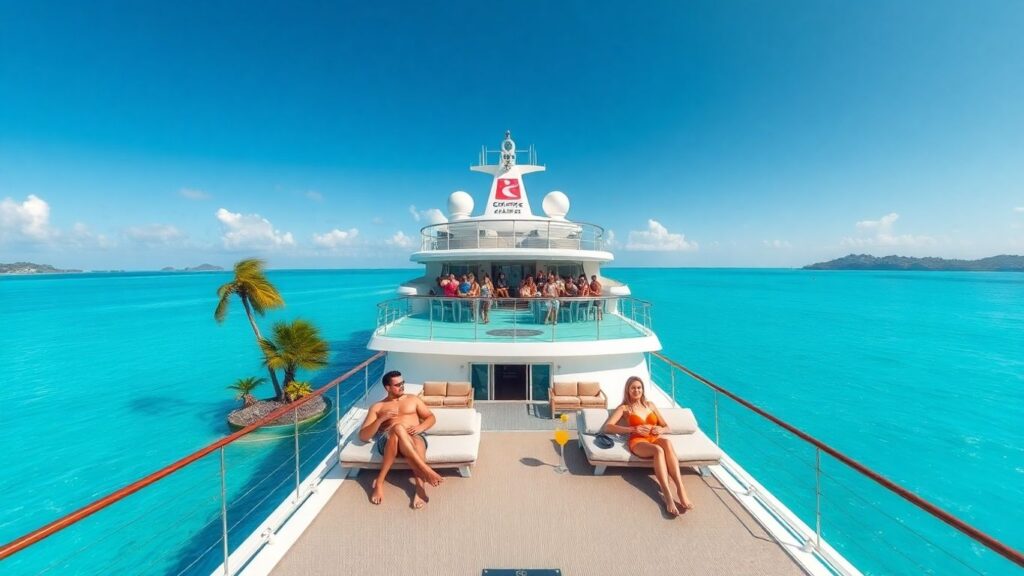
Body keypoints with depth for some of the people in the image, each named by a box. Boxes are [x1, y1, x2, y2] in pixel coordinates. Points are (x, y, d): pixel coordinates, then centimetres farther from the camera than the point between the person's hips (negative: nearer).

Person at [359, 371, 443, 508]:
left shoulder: (413, 399, 23)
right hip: (388, 440, -1)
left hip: (413, 437, 1)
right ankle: (426, 470, -42)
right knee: (398, 428, -39)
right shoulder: (377, 407, 19)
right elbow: (363, 436, 9)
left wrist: (420, 427, -3)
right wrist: (381, 419, -7)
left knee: (417, 448, -39)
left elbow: (431, 417, 19)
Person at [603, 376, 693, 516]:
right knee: (658, 450, -38)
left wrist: (660, 430, 0)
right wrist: (634, 429, -12)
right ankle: (667, 495, -43)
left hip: (654, 439, 3)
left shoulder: (650, 405, 24)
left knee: (666, 442, -35)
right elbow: (607, 427, -3)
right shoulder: (624, 408, 11)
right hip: (637, 441, -3)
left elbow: (666, 426, 26)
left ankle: (681, 490, -43)